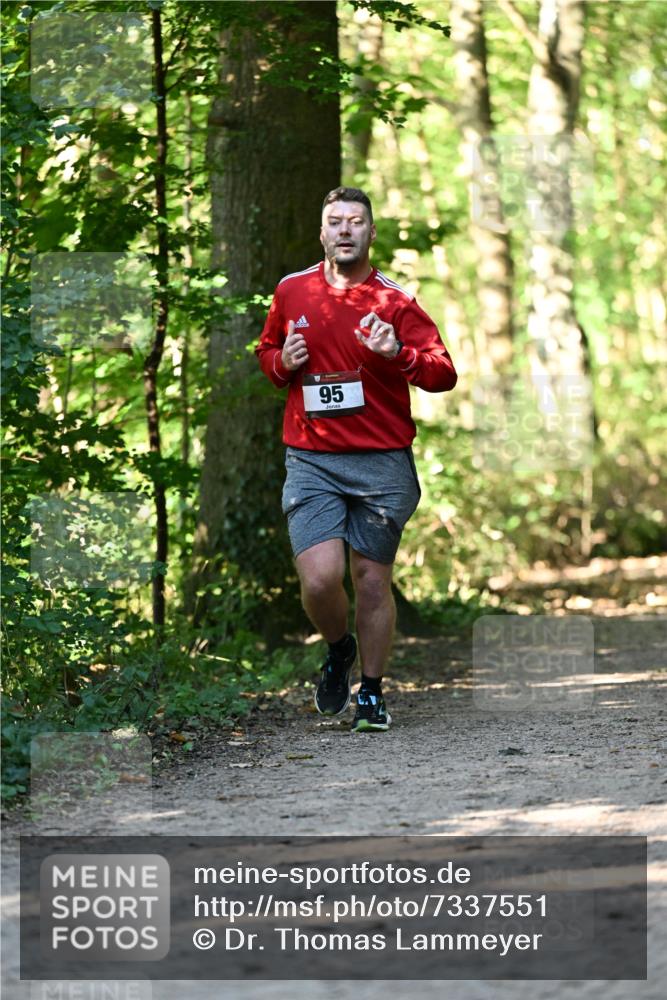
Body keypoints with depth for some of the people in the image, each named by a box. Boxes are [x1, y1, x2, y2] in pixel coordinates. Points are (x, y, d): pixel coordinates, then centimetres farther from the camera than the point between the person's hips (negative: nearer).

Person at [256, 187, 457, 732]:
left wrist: (398, 354, -22)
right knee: (320, 578, -13)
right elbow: (266, 350, 25)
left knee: (372, 580, 3)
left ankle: (372, 692, 20)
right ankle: (338, 649, 19)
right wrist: (282, 364, 2)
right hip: (311, 461, 1)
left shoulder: (395, 300, 0)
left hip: (383, 462, -1)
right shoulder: (291, 292, 8)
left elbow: (444, 374, -4)